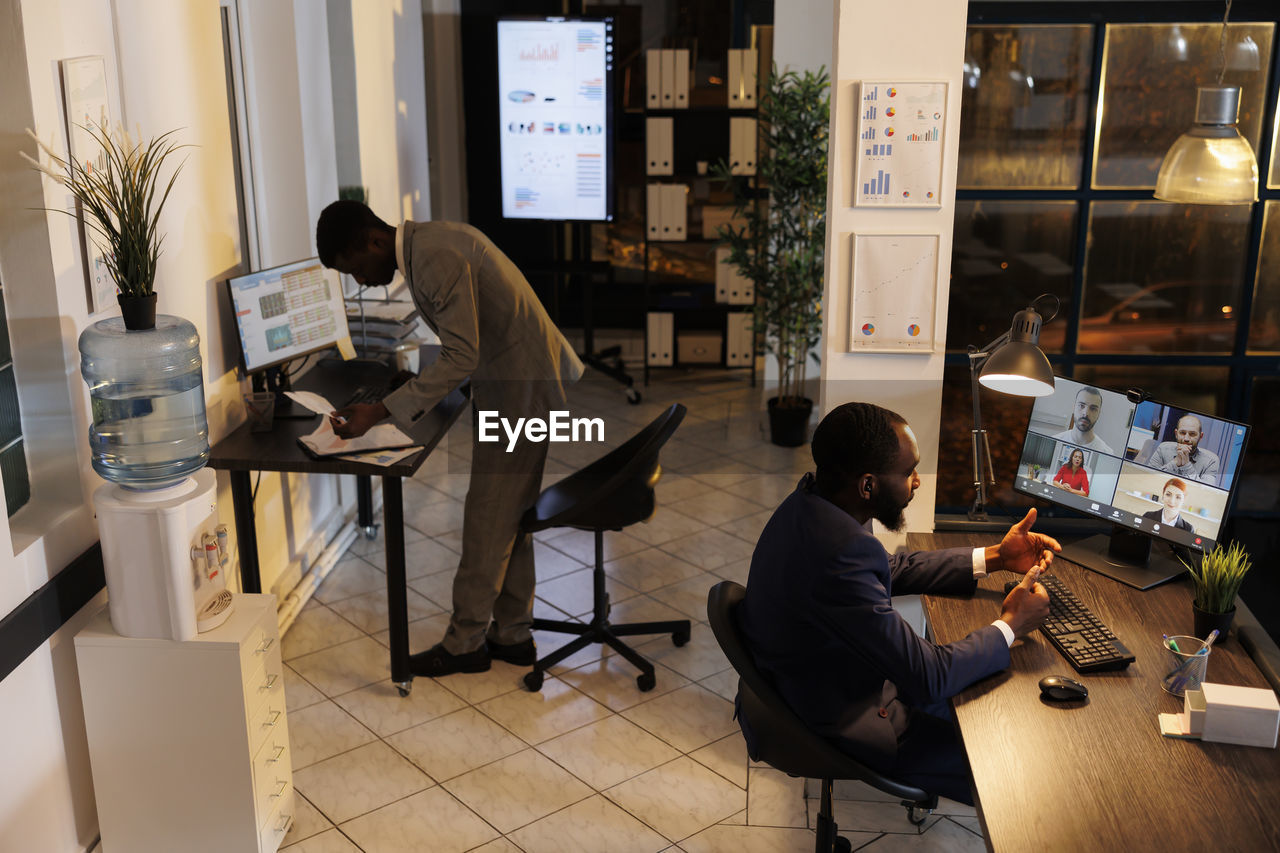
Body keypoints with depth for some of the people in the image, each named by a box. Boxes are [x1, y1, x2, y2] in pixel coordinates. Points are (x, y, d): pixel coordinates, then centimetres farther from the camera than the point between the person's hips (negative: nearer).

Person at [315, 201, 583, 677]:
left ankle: (465, 643, 13)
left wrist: (381, 412, -28)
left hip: (523, 391, -10)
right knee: (511, 515, 15)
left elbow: (461, 356, -27)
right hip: (525, 386, 10)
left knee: (488, 520, 0)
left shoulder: (436, 257, -22)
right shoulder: (425, 247, 11)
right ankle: (512, 634, 26)